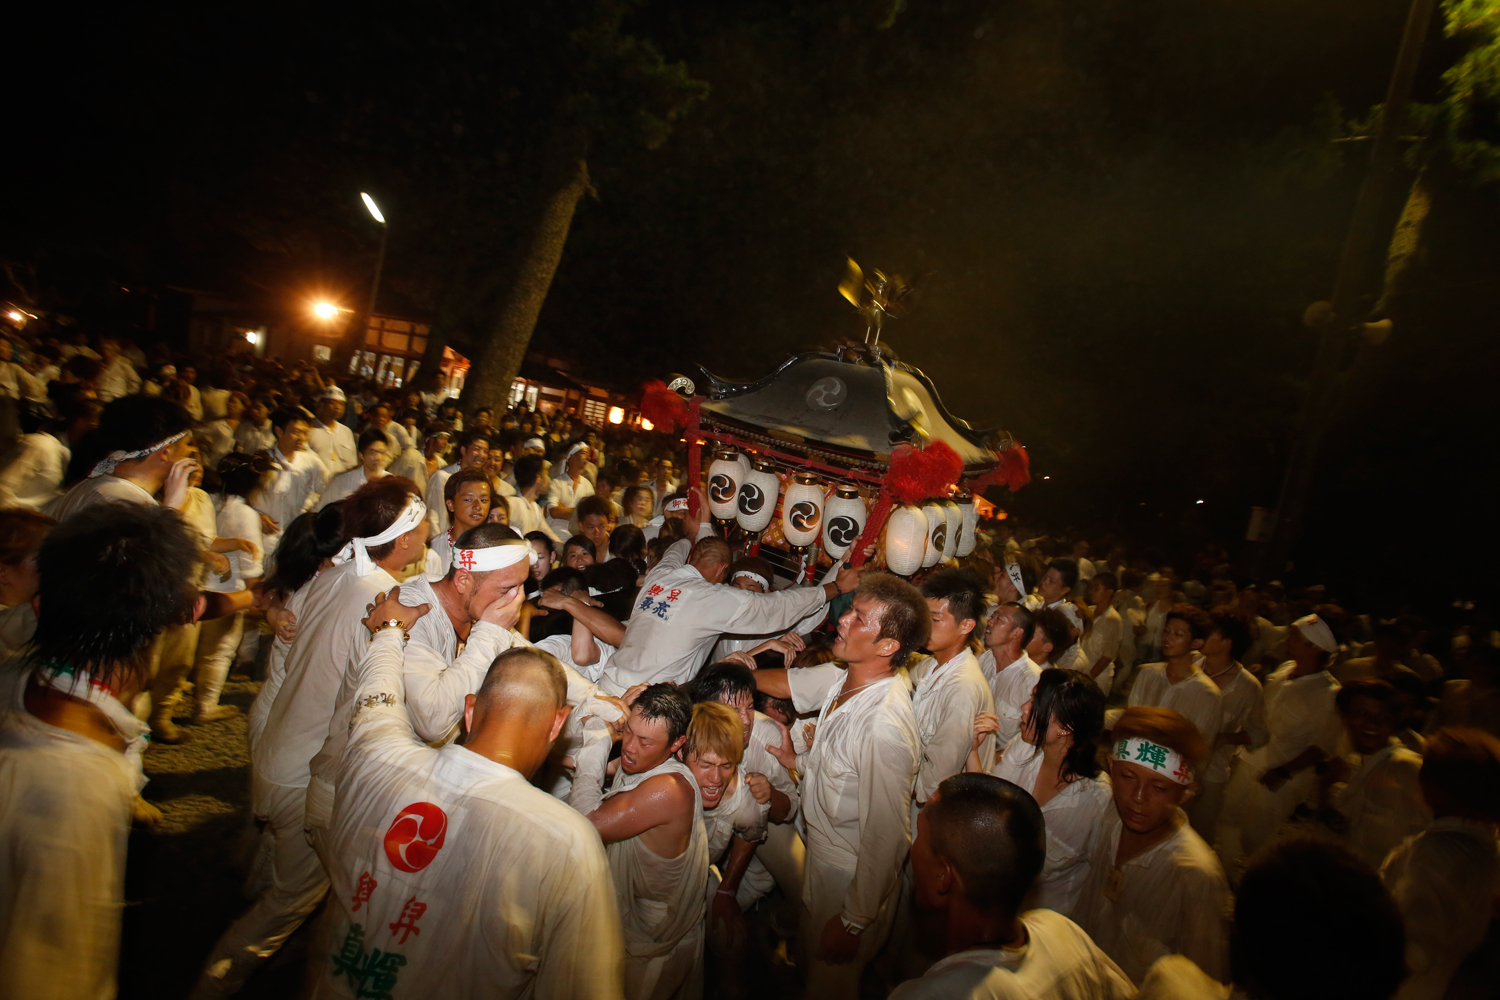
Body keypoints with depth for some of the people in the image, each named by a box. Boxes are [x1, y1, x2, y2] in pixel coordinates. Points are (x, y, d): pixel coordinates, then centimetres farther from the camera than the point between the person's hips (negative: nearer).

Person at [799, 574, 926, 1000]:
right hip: (820, 853, 8)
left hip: (851, 878, -7)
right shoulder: (847, 681, -10)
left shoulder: (885, 728, -35)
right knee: (810, 964, 30)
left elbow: (886, 840, -28)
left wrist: (853, 922, -19)